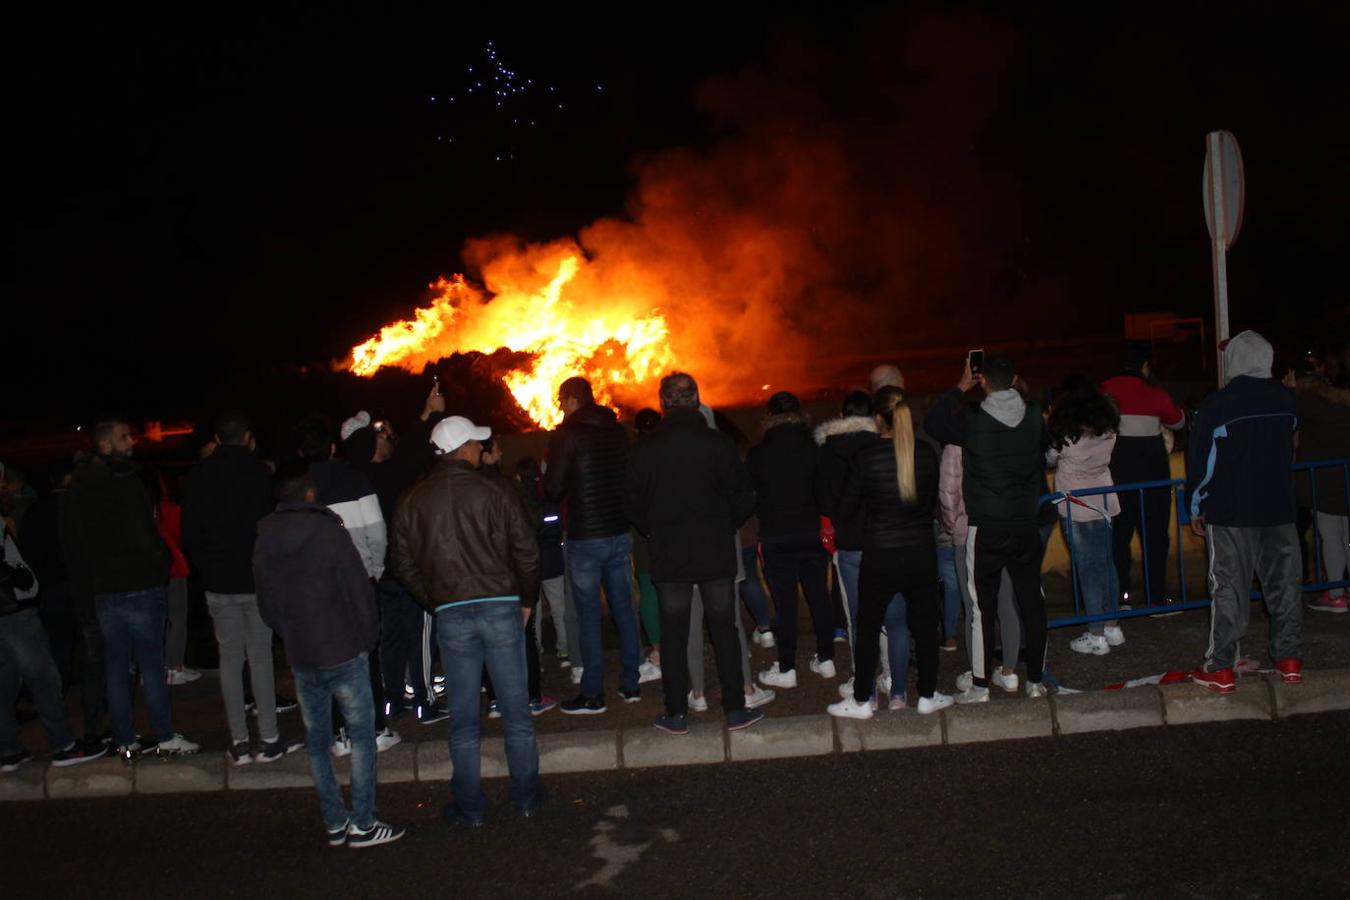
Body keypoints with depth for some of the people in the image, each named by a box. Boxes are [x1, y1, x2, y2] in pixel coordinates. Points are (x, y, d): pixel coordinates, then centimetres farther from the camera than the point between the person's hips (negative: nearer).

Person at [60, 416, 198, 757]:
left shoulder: (77, 488, 10)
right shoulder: (124, 483, -16)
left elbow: (68, 541, 16)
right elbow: (143, 537, -18)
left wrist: (85, 580, 20)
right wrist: (162, 564, -1)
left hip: (103, 588, 7)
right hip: (137, 585, -7)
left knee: (116, 666, 11)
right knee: (151, 664, 1)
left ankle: (125, 740, 17)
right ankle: (165, 736, 7)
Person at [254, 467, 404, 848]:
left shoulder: (264, 542, 6)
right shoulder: (329, 532, -11)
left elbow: (266, 607, 12)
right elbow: (359, 590, -11)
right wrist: (368, 637, 1)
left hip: (300, 658, 5)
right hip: (343, 652, -5)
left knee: (316, 741, 13)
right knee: (361, 737, 3)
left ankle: (335, 824, 18)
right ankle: (362, 824, 3)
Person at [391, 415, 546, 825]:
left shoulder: (413, 500, 5)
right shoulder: (497, 491, -3)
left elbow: (403, 562, 7)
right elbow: (526, 551, -5)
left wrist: (435, 603, 14)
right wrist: (527, 600, 8)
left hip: (451, 615, 2)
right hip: (501, 607, -1)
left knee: (463, 718, 10)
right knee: (516, 710, 10)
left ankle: (469, 806, 18)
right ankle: (526, 796, 19)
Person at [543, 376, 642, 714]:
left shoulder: (567, 434, -10)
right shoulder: (617, 431, 6)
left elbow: (553, 489, -11)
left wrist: (548, 481, 10)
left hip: (585, 537, -5)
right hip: (620, 534, 5)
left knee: (588, 616, 1)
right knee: (623, 609, 13)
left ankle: (593, 695, 7)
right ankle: (630, 684, 21)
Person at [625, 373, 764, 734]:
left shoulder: (646, 449, -5)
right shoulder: (719, 443, -8)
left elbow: (632, 504, 0)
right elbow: (743, 497, -4)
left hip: (668, 556, 1)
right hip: (716, 554, 0)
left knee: (673, 636, 9)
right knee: (724, 632, 9)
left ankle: (677, 715, 15)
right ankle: (735, 710, 14)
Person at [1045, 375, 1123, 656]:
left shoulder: (1063, 429, -14)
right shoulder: (1108, 426, 1)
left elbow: (1049, 458, -2)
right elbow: (1105, 457, 12)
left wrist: (1049, 425, 7)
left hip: (1075, 505, -5)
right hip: (1104, 502, 5)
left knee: (1087, 568, 0)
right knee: (1106, 563, 15)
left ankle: (1096, 636, 5)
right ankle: (1112, 627, 24)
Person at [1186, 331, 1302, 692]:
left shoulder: (1216, 404, -12)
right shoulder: (1287, 399, 3)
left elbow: (1201, 458, -8)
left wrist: (1196, 507, 1)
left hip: (1230, 512, -4)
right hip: (1279, 508, 4)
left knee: (1229, 588, 0)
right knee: (1284, 584, 12)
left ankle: (1219, 669, 4)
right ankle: (1290, 661, 19)